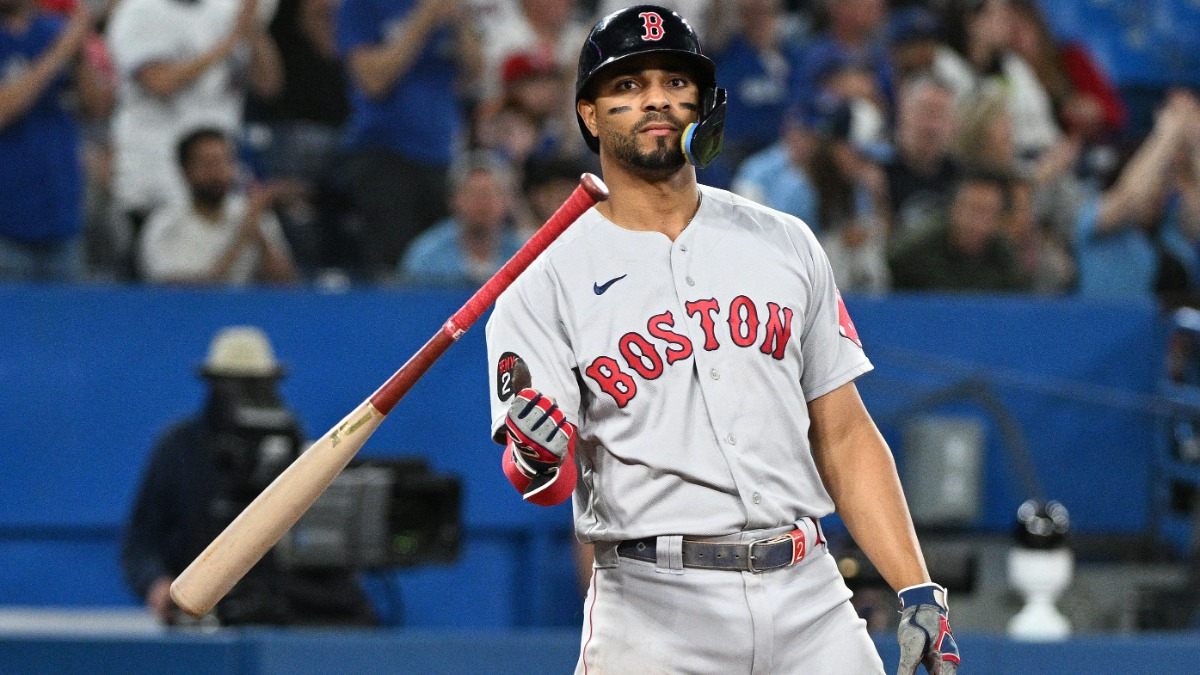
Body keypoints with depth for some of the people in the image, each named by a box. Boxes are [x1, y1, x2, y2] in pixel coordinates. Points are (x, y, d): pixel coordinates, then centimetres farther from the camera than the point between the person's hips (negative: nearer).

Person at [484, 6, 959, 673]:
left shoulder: (786, 244, 13)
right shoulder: (548, 283, 2)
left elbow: (845, 437, 13)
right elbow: (551, 485, -8)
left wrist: (920, 593, 5)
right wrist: (537, 460, -32)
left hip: (810, 599, 3)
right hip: (652, 611, -3)